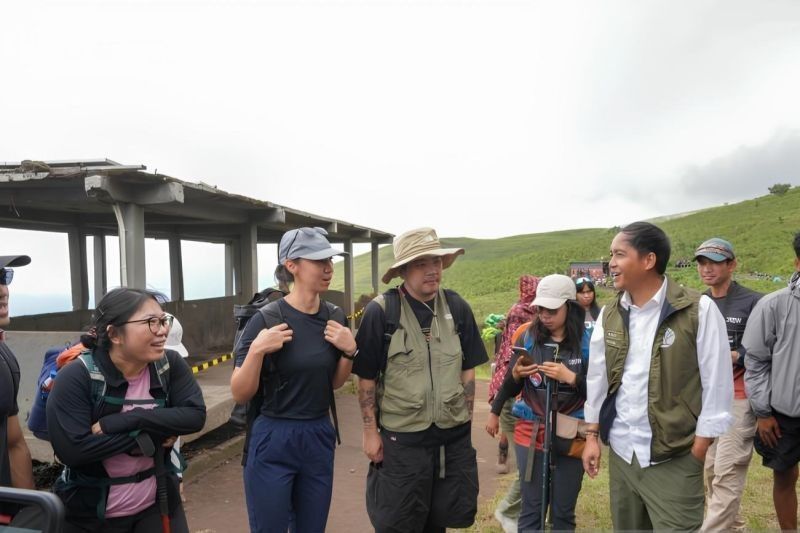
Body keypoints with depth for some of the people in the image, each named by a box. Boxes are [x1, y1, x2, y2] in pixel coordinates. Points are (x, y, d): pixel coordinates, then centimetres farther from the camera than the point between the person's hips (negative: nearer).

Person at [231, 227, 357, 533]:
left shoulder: (335, 317, -1)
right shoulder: (267, 319, -16)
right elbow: (240, 395, -12)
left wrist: (349, 351, -7)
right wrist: (257, 350, -27)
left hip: (319, 438, 5)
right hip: (273, 441, -5)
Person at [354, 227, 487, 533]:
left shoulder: (457, 307, -2)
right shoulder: (381, 311, -14)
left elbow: (467, 370, 6)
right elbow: (367, 379, -8)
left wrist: (466, 420, 6)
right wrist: (371, 431, -7)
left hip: (454, 437, 3)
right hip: (401, 439, -3)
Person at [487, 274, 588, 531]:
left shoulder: (587, 341, -8)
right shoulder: (528, 337, -1)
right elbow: (511, 387, 9)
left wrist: (570, 377, -21)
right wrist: (516, 374, -10)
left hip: (570, 436, -1)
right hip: (532, 433, 1)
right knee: (531, 509, 8)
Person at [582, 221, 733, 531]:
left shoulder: (699, 311, -11)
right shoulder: (609, 315, 3)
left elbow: (717, 387, -9)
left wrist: (697, 453, -8)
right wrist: (592, 436, 8)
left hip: (674, 460, -4)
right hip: (620, 454, 5)